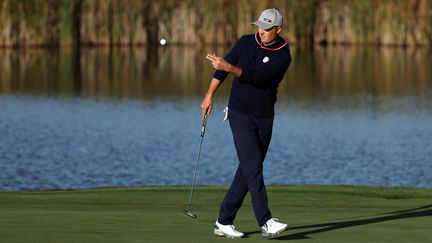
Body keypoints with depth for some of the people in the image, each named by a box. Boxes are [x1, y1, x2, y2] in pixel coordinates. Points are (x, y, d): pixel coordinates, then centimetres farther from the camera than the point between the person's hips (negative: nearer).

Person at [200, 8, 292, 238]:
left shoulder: (283, 56, -10)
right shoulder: (245, 43, -2)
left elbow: (257, 77, -25)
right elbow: (222, 68, 10)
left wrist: (229, 67, -36)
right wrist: (209, 95, 5)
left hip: (265, 118, 2)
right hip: (240, 114, -2)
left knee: (247, 170, 5)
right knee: (253, 165, -16)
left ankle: (224, 222, 13)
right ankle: (266, 222, -24)